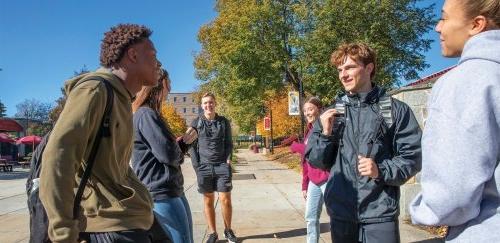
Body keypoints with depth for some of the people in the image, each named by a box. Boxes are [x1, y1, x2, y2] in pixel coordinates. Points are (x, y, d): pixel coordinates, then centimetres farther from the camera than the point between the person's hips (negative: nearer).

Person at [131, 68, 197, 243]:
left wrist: (183, 142, 3)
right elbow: (168, 154, -21)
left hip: (171, 191, 11)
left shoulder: (144, 114, 18)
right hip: (162, 194, -11)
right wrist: (180, 152, 0)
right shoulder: (146, 114, -15)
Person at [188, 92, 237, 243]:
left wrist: (228, 160, -4)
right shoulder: (196, 123, 5)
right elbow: (192, 146, 5)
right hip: (203, 167, 0)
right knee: (208, 201, 6)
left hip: (222, 166, 0)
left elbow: (229, 143, 10)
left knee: (225, 200, -1)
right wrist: (196, 165, -4)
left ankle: (228, 230, 18)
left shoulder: (224, 122, 6)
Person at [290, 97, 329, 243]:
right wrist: (304, 185, 15)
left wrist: (296, 147, -9)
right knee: (310, 218, 13)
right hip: (313, 182, 8)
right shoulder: (309, 131, 13)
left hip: (328, 180, -8)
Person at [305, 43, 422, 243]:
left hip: (380, 213, -3)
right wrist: (325, 133, -8)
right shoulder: (332, 113, 8)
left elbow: (412, 157, -1)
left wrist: (381, 171, -17)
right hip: (341, 213, 3)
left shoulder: (396, 110, -2)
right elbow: (315, 161, 9)